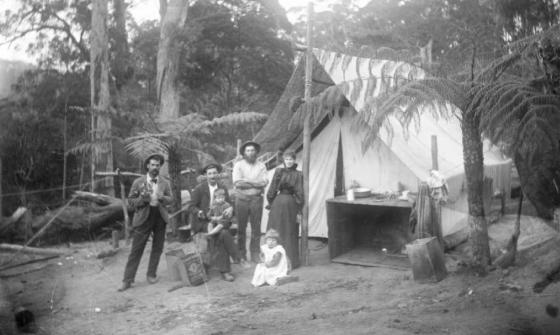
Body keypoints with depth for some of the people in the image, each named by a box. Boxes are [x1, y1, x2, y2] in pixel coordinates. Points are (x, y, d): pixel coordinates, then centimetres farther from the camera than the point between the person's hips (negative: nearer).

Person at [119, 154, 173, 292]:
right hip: (144, 217, -3)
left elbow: (170, 199, 5)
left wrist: (162, 198, -16)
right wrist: (142, 198, -18)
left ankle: (151, 274, 23)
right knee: (136, 249, -4)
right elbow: (131, 201, 1)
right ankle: (128, 280, -1)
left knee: (157, 248, 8)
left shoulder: (165, 183, 9)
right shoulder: (138, 182, 1)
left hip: (160, 217, 3)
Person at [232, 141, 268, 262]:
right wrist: (255, 183, -8)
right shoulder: (238, 165, 3)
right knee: (241, 227, 4)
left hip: (256, 199, 1)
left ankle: (255, 254, 11)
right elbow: (237, 182, -10)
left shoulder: (261, 166, 8)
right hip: (241, 199, -1)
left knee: (256, 228, 2)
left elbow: (264, 182, -6)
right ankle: (241, 254, 15)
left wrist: (246, 181, -10)